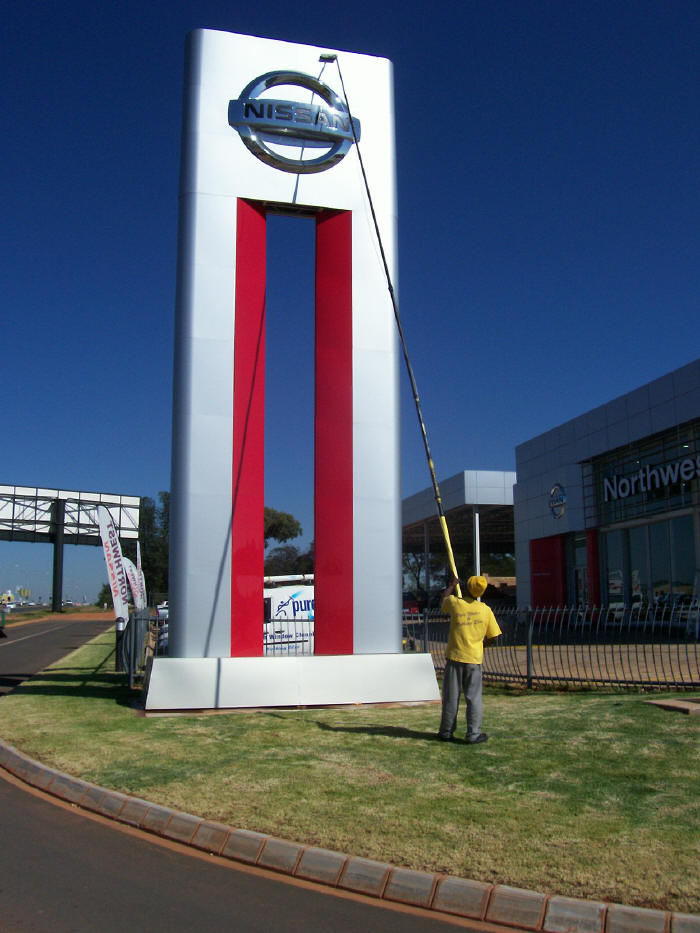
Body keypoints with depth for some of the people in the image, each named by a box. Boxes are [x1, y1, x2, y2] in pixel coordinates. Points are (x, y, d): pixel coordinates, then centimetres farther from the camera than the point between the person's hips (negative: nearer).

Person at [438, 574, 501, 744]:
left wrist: (451, 585, 35)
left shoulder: (455, 603, -7)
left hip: (455, 657, 0)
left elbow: (444, 598, 18)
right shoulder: (486, 610, -3)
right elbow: (493, 637, 3)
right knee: (474, 698, 6)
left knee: (451, 697, 8)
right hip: (474, 659, 0)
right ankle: (474, 734, 6)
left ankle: (447, 732, 17)